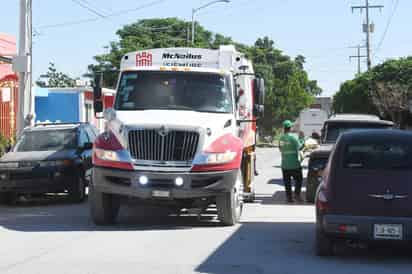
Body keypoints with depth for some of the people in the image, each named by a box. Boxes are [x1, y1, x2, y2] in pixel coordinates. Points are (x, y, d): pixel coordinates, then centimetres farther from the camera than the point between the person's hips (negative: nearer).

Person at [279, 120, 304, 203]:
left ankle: (289, 197, 8)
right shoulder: (293, 137, -13)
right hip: (294, 164, -4)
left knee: (287, 181, 8)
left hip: (284, 164, 5)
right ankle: (297, 194, 0)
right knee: (298, 179, 9)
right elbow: (299, 147, -11)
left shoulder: (281, 138, 4)